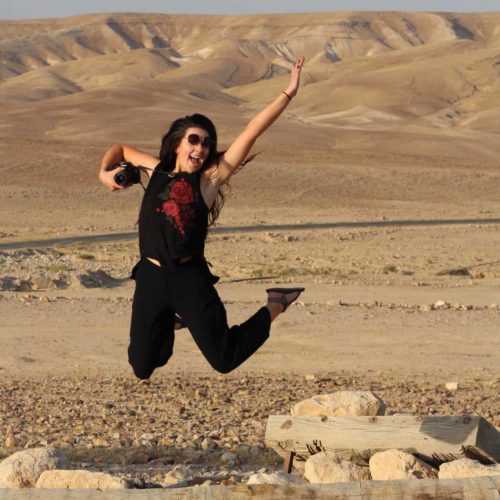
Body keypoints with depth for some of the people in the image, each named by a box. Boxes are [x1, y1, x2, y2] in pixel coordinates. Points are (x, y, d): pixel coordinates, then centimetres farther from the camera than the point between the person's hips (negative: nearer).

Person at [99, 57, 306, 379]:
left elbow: (251, 133, -6)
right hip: (150, 278, 3)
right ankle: (171, 323, 39)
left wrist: (288, 94, -11)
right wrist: (104, 173, 7)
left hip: (190, 279, -3)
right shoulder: (157, 170, 8)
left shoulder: (209, 179, -1)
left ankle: (274, 307, 22)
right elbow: (120, 150, 28)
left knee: (225, 360, -4)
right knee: (142, 368, 8)